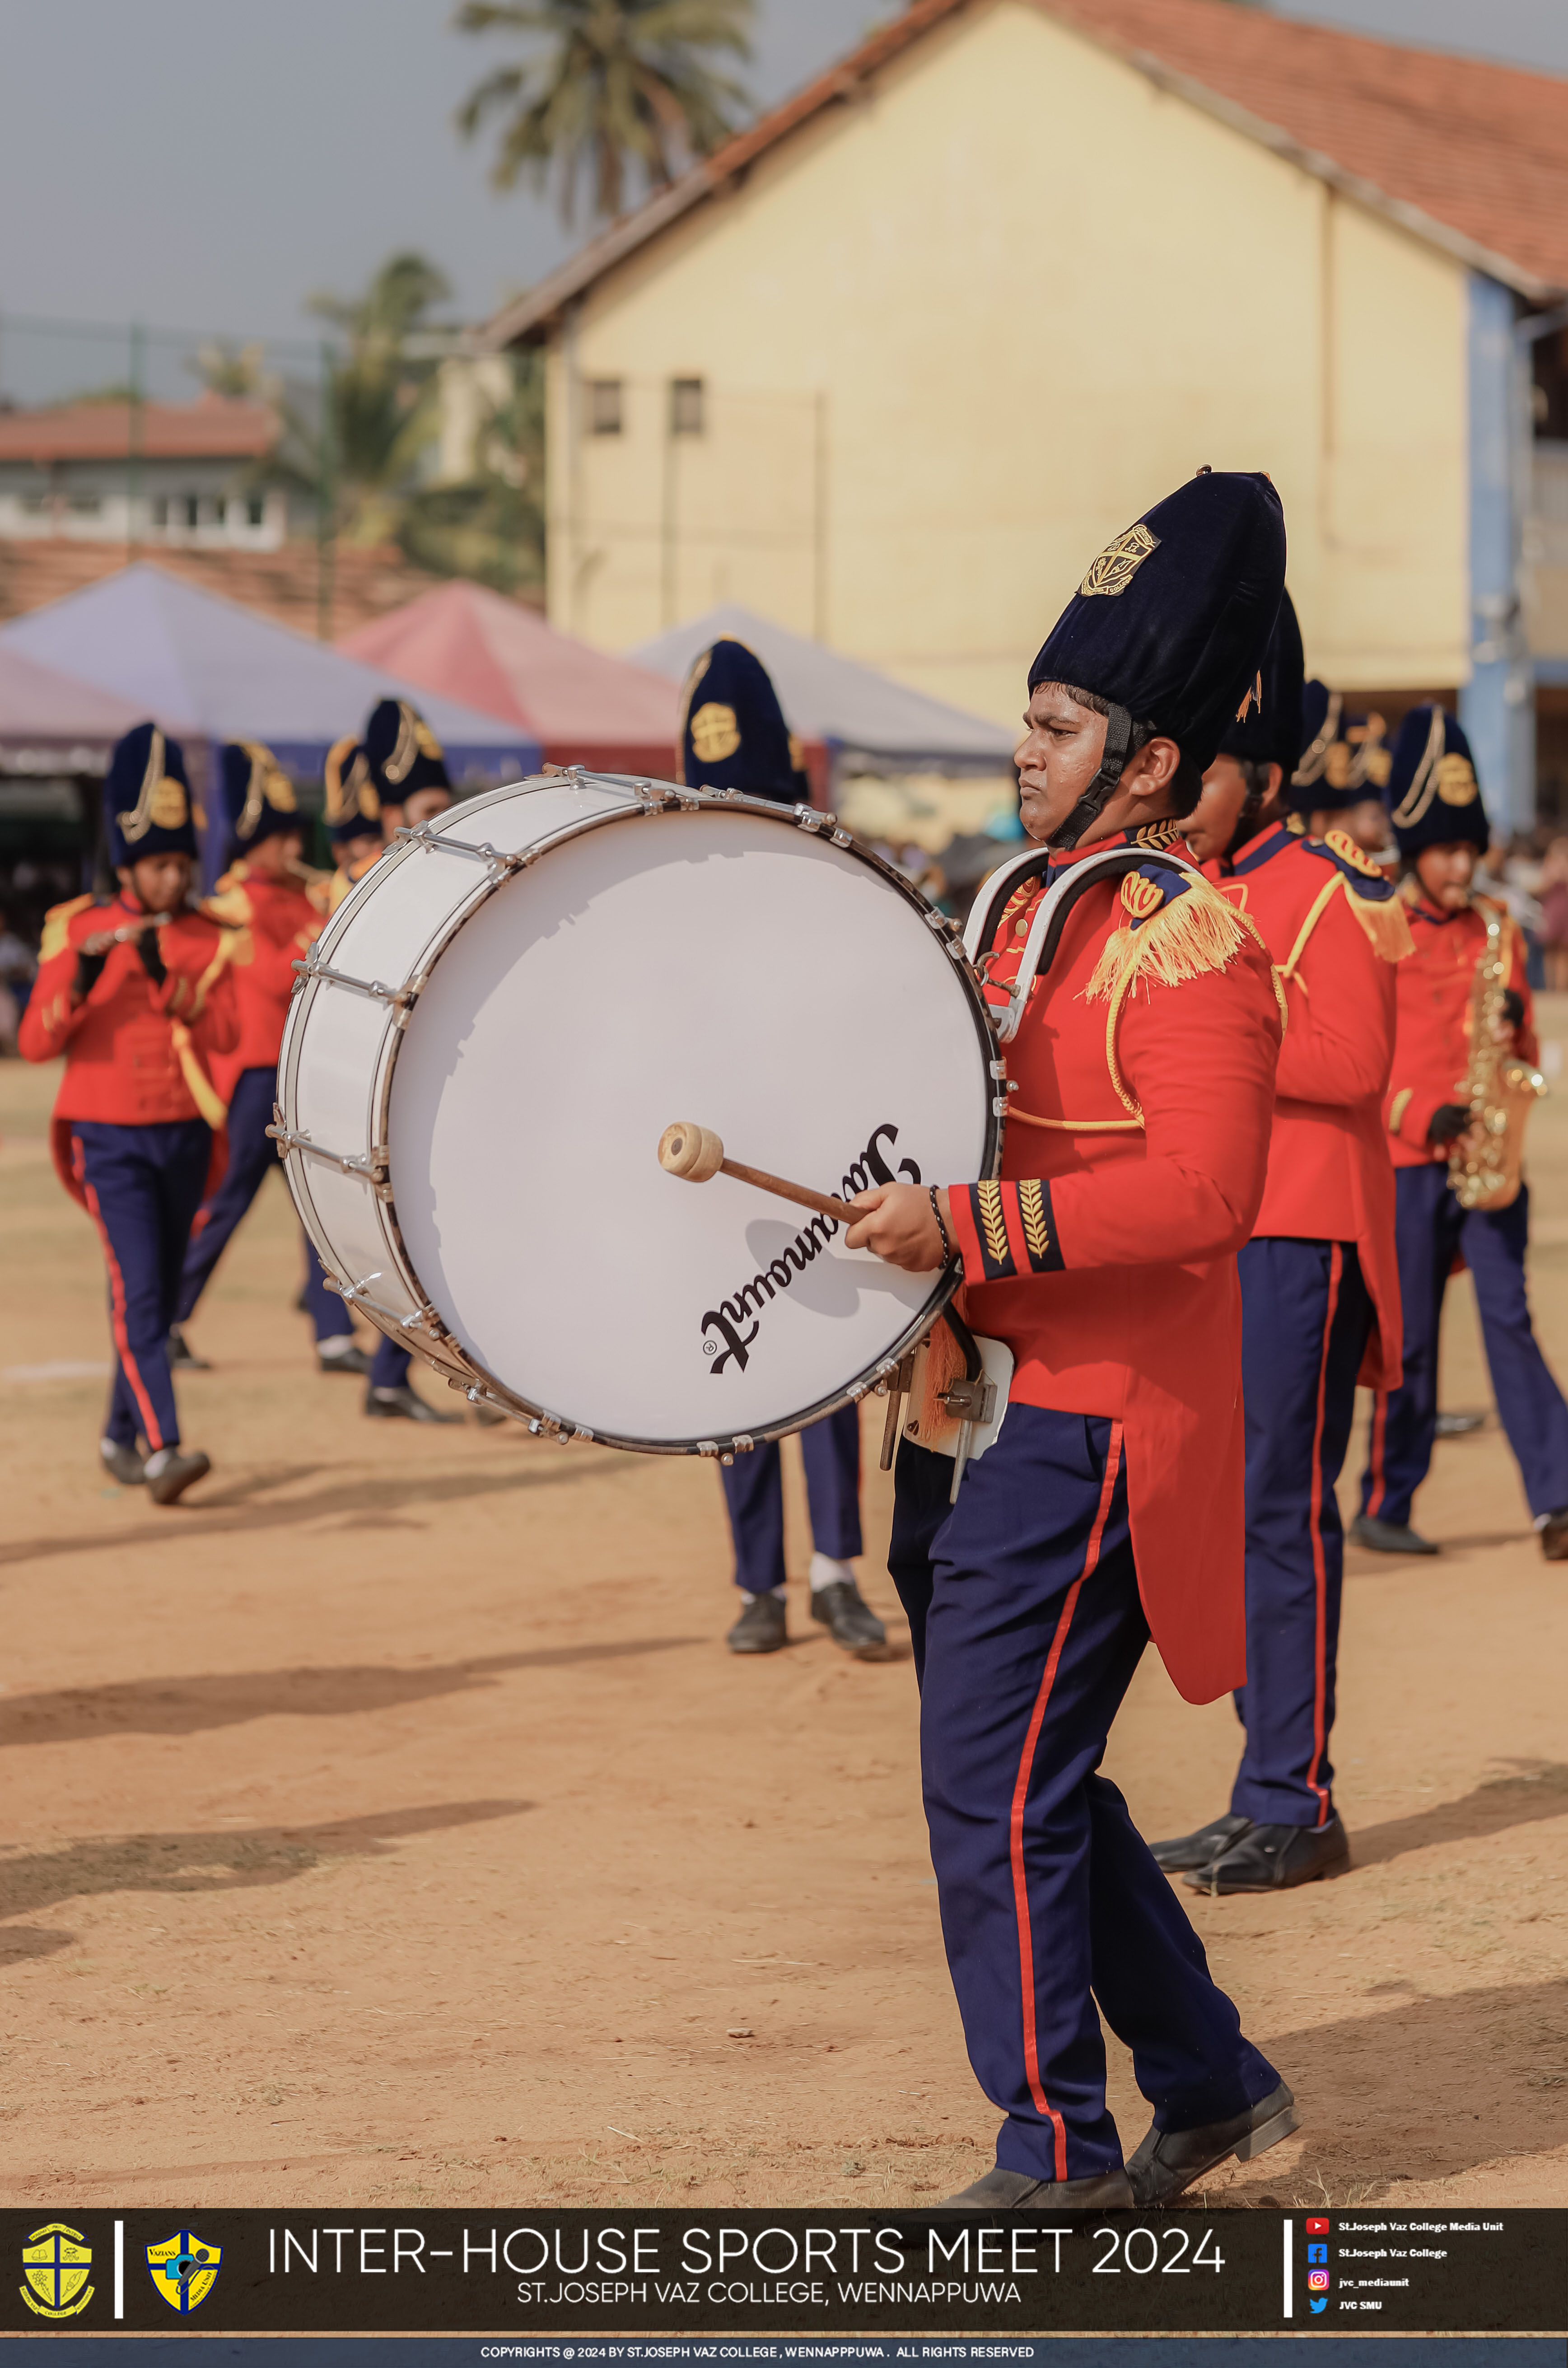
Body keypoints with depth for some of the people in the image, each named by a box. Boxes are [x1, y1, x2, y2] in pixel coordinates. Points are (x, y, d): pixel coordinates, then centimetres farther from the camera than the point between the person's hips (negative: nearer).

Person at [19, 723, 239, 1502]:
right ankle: (162, 1449, -24)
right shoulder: (79, 932, -3)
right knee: (139, 1290, -16)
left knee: (155, 1296, 12)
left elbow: (225, 1033, -8)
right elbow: (36, 1041, -8)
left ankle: (121, 1438, 30)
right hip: (109, 1139, -4)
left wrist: (164, 976, -21)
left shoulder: (208, 940, 5)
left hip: (184, 1138, 4)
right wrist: (81, 979, -24)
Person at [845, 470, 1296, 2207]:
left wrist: (972, 1225, -29)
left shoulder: (1191, 947, -14)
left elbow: (1207, 1187, -26)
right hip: (984, 1413, 9)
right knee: (1027, 1783, 14)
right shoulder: (1032, 906, 14)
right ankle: (1214, 2091, 27)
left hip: (1080, 1439, -9)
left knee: (998, 1794, -6)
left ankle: (1059, 2160, 5)